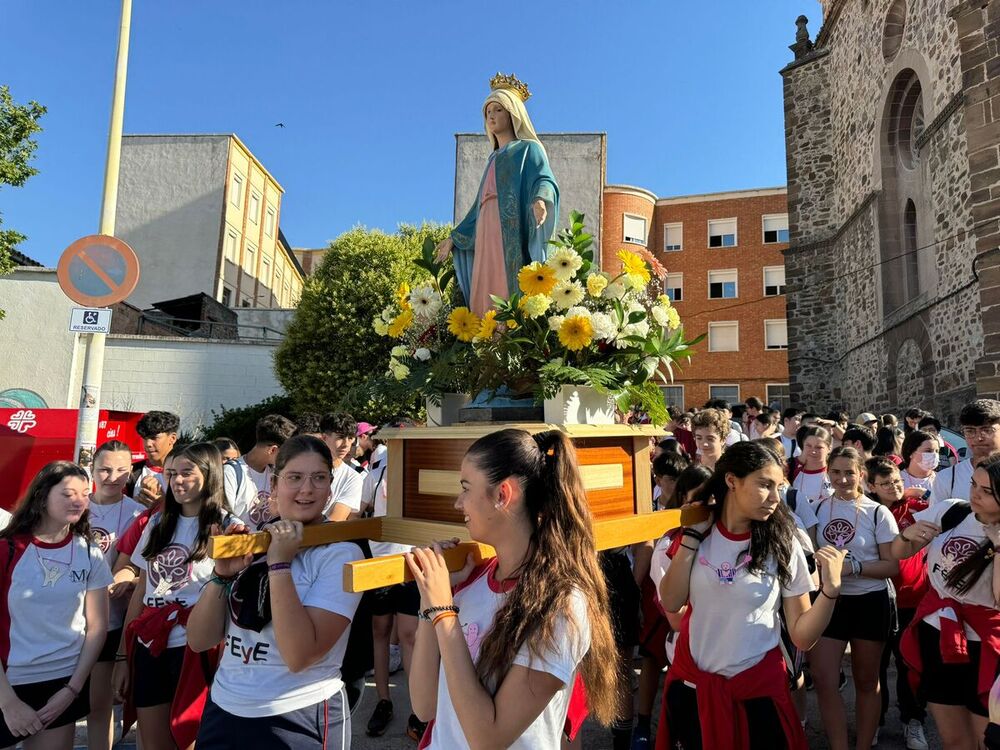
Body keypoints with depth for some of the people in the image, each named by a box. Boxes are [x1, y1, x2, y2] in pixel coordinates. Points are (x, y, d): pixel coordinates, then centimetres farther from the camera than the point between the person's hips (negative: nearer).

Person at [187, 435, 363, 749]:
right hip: (223, 710, 5)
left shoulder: (341, 554, -16)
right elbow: (199, 641, -1)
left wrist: (279, 564, -25)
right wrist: (223, 575, -15)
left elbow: (300, 656, -24)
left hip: (298, 720, -5)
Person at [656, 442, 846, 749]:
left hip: (757, 687, -1)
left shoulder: (782, 543, -10)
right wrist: (691, 535, -14)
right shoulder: (698, 532, -6)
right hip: (692, 682, 2)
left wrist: (831, 588, -25)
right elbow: (672, 603, -12)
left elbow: (802, 636, -9)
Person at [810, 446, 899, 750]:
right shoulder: (818, 508, 1)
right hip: (829, 600, 2)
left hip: (870, 602, -2)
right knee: (823, 680, -4)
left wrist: (854, 567, -21)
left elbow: (893, 566, -8)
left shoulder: (878, 513, -7)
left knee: (866, 681, 14)